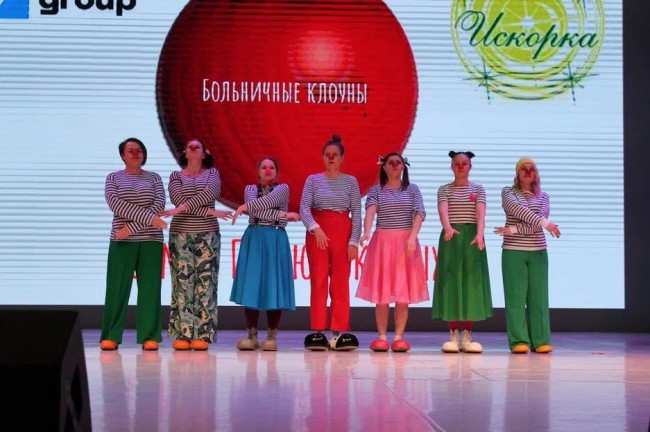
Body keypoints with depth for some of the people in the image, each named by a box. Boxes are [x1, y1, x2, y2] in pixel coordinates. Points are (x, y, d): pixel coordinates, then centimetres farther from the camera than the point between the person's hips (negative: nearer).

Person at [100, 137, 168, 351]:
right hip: (121, 241, -1)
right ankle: (111, 336, 1)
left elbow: (159, 205, -3)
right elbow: (116, 204, -9)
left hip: (151, 240, 1)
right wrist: (148, 217, -18)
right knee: (117, 288, -4)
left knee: (149, 288, -2)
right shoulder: (113, 178, 9)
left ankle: (150, 337, 0)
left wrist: (133, 226, -14)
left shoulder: (153, 178, 12)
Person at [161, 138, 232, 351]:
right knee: (182, 283, -4)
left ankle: (202, 335, -4)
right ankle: (182, 334, -3)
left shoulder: (212, 173, 10)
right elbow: (179, 199, -9)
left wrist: (182, 208, -20)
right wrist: (210, 211, -17)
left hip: (208, 235, 0)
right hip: (181, 234, 0)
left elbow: (211, 192, -12)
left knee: (205, 284, -4)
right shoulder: (175, 177, 10)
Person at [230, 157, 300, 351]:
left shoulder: (283, 188, 10)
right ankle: (252, 336, -1)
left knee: (273, 286, -6)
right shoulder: (250, 188, 13)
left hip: (275, 240, -1)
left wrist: (245, 207, -14)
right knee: (251, 286, -5)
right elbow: (254, 207, -8)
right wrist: (282, 215, -14)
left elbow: (270, 200, -13)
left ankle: (272, 337, -2)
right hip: (253, 240, 1)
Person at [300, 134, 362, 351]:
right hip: (317, 232, 0)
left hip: (342, 231, 0)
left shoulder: (350, 182, 8)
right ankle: (318, 332, 1)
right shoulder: (313, 180, 8)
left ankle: (340, 332, -1)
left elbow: (356, 214, 5)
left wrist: (354, 241, -5)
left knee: (341, 282, -2)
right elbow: (304, 208, -2)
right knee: (318, 281, -2)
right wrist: (315, 228, -18)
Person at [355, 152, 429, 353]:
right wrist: (367, 231, -31)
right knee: (382, 291, -1)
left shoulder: (412, 189, 8)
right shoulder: (376, 190, 6)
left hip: (406, 242, 1)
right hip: (382, 242, 0)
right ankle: (382, 336, 4)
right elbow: (370, 211, -12)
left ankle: (399, 336, 2)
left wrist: (412, 237, -20)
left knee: (403, 292, -2)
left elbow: (419, 213, -4)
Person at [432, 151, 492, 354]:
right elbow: (443, 211, -13)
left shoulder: (478, 189, 8)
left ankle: (467, 336, 5)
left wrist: (480, 234, -28)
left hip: (472, 238, 1)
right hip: (451, 238, -1)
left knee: (471, 283, -1)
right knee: (451, 283, -2)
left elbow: (480, 214, -8)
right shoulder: (444, 189, 6)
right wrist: (447, 227, -35)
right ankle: (453, 335, 3)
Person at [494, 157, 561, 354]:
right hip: (513, 251, -2)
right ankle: (519, 341, -3)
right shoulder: (508, 192, 5)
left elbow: (535, 225, -4)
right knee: (516, 296, -5)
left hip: (538, 252, 2)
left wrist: (512, 230, -15)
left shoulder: (543, 197, 11)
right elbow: (518, 210, -17)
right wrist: (545, 223, -26)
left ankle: (541, 341, 3)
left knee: (539, 296, 0)